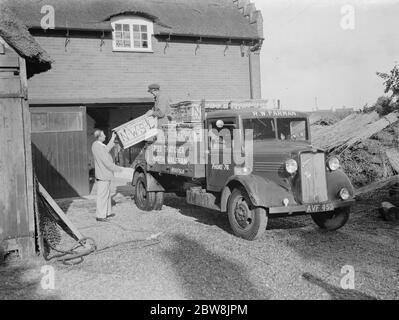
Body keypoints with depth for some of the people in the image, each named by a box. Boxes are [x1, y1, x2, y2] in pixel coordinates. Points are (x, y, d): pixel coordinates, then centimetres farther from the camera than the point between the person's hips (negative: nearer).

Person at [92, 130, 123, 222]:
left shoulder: (96, 145, 9)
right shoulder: (98, 147, -22)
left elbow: (107, 150, 24)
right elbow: (106, 162, -23)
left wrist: (112, 139, 30)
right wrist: (117, 168, -14)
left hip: (105, 174, 11)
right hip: (103, 175, -11)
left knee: (107, 194, 19)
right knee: (102, 195, -4)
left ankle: (107, 213, 29)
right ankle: (100, 216, 2)